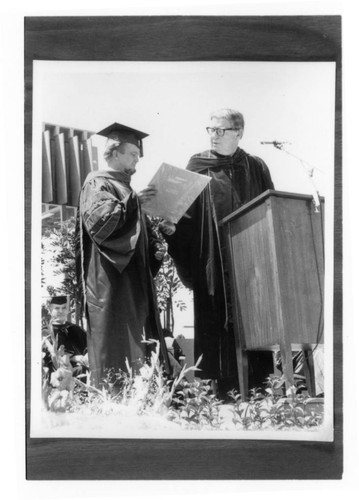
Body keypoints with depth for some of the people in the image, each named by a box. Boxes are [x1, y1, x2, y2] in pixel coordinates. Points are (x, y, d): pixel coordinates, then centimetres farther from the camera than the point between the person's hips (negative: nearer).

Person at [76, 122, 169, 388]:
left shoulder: (126, 187, 22)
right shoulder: (98, 183, -4)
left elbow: (143, 229, 26)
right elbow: (96, 222, -21)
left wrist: (156, 246, 7)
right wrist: (132, 201, -22)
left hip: (136, 281, 9)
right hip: (111, 281, -9)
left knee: (141, 348, 8)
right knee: (116, 350, -7)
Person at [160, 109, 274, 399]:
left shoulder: (255, 168, 10)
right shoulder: (197, 169, 6)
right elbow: (184, 214, 2)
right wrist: (171, 226, -18)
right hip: (212, 263, -1)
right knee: (216, 322, -2)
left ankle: (257, 382, 14)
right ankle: (223, 384, 7)